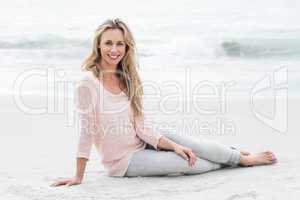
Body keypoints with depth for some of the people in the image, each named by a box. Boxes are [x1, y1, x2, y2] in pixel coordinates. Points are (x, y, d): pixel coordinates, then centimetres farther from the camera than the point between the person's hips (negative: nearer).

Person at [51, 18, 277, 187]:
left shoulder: (126, 78, 0)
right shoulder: (88, 84, -20)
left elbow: (141, 126, -3)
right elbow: (86, 131, -18)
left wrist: (174, 146, -13)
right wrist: (78, 177, -16)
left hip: (142, 144, 5)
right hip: (123, 160, -5)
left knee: (190, 146, -11)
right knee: (189, 162, -14)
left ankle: (240, 156, 15)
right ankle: (240, 159, 12)